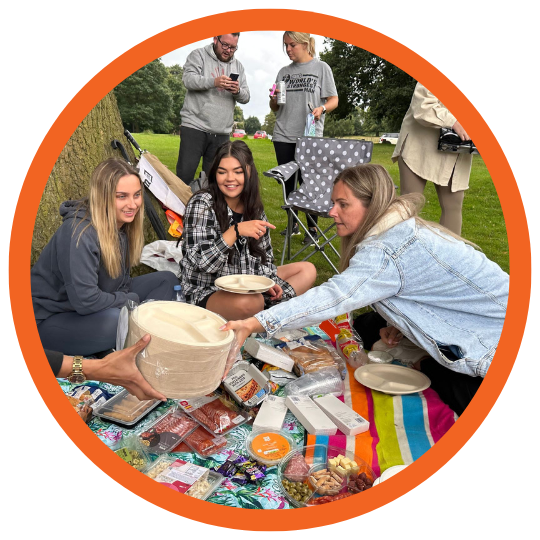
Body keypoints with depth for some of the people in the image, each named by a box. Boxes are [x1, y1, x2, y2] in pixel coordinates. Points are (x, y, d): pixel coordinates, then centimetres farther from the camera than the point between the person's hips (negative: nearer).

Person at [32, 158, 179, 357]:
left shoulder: (123, 224, -3)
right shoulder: (80, 234, -28)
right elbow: (86, 301, -32)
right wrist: (133, 300, -18)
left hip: (95, 309, 8)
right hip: (50, 318, -8)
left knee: (167, 280, 0)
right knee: (117, 321, -38)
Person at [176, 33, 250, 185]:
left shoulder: (238, 66, 19)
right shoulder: (199, 55, 6)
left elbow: (246, 97, 14)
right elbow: (188, 79, -10)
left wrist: (238, 91, -11)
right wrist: (214, 82, -26)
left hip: (222, 133, 4)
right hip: (195, 127, -4)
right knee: (185, 174, -8)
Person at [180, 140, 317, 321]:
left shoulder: (254, 208, 4)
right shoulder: (201, 204, -14)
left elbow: (264, 257, 12)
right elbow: (202, 263, -20)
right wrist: (236, 231, -31)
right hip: (209, 291, -7)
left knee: (307, 270, 5)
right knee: (249, 302, -39)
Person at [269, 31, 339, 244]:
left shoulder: (321, 68, 5)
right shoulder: (284, 71, 16)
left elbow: (333, 99, 1)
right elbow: (275, 108, 17)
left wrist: (322, 109, -20)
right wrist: (274, 99, -5)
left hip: (310, 135, -4)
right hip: (283, 135, 4)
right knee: (288, 182, 7)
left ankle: (312, 228, 5)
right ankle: (293, 224, 21)